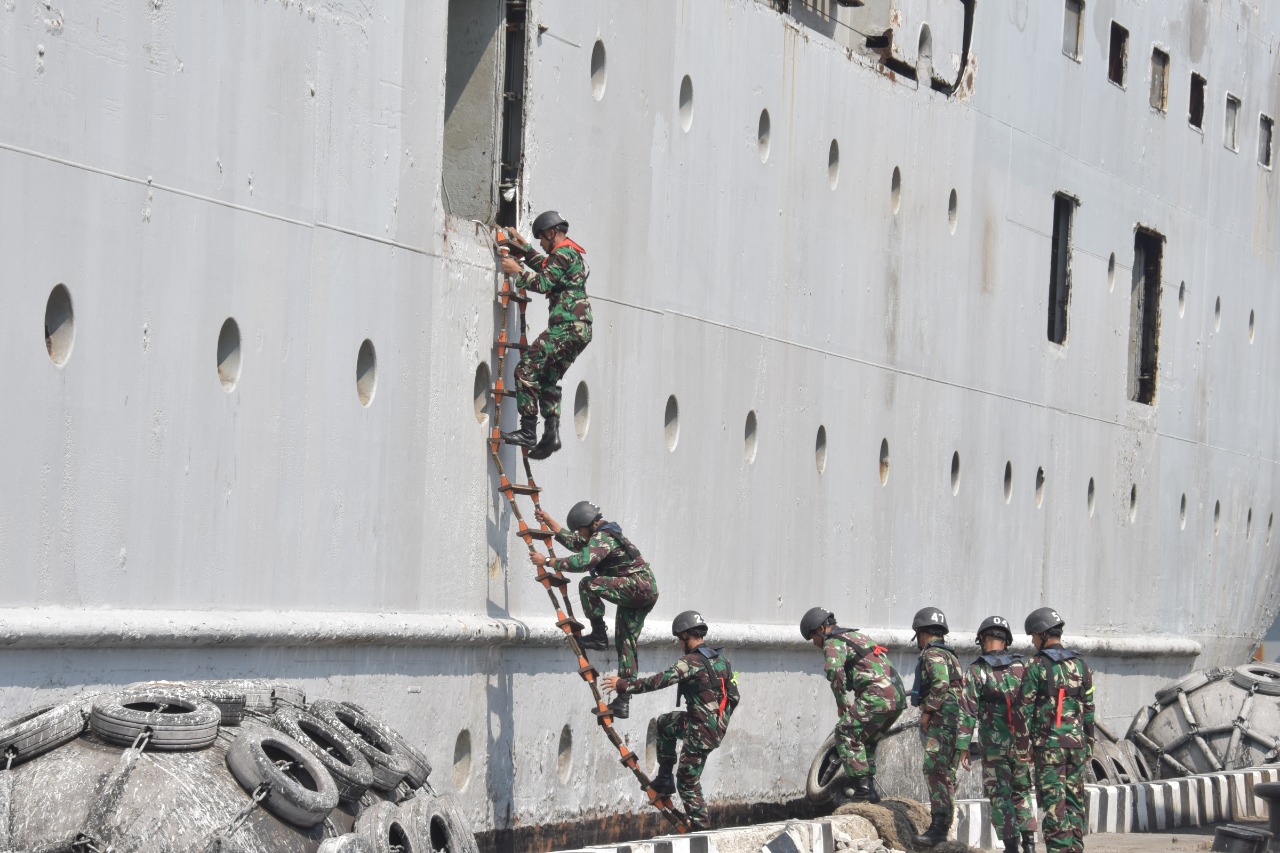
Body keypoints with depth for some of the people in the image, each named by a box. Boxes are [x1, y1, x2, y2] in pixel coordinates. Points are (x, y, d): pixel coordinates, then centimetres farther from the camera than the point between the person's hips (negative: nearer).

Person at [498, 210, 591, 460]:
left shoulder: (563, 254, -8)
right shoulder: (572, 254, 25)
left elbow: (544, 282, -18)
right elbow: (547, 268, 41)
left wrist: (517, 271, -6)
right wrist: (524, 248, 40)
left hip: (566, 327, -11)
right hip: (580, 330, 11)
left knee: (527, 369, -11)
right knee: (548, 379, 14)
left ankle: (528, 431, -16)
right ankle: (552, 433, 2)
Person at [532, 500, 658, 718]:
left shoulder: (603, 537, -15)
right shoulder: (603, 534, 18)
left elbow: (581, 561, -30)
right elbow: (574, 543, 32)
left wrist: (547, 561, -22)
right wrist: (549, 522, 28)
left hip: (640, 586, -11)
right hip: (643, 594, 11)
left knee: (588, 585, -23)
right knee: (626, 643, 7)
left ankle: (599, 635, -15)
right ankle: (623, 701, 5)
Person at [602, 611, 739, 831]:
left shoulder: (693, 662, -17)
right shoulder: (721, 659, 8)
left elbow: (658, 681, -22)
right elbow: (734, 696, 14)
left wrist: (623, 685, -15)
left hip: (701, 732, -9)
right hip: (719, 727, 9)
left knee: (688, 782, 3)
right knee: (665, 723, 28)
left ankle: (702, 828, 7)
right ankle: (665, 778, 28)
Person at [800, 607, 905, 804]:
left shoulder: (834, 642, -1)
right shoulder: (857, 635, 29)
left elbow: (834, 669, -23)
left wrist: (841, 701, -11)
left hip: (877, 696, -9)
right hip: (898, 698, 9)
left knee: (846, 734, -1)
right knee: (866, 741, 21)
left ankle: (861, 787, -5)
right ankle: (869, 786, 21)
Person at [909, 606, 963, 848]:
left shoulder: (933, 654, -10)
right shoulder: (949, 654, 21)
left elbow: (940, 684, -25)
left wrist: (926, 711, -18)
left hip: (940, 720, -10)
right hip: (951, 722, 10)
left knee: (935, 771, -14)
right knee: (945, 773, 12)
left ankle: (939, 826, -20)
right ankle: (944, 825, 16)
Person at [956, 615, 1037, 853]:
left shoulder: (976, 671, -5)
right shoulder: (1022, 666, 3)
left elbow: (967, 712, -9)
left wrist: (963, 748, -6)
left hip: (993, 744, -3)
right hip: (1022, 744, 3)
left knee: (1000, 795, 5)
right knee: (1022, 791, 17)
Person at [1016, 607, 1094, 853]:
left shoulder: (1037, 666, -7)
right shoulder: (1080, 664, 9)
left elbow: (1025, 708, -8)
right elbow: (1088, 710, 11)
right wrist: (1088, 745, 17)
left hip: (1048, 744, -5)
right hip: (1076, 743, 5)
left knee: (1053, 804, -5)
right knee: (1074, 801, 10)